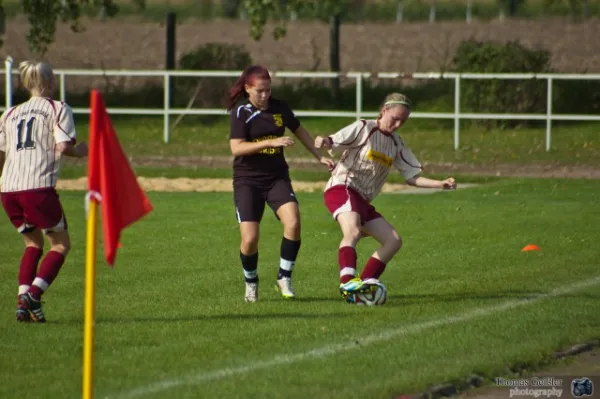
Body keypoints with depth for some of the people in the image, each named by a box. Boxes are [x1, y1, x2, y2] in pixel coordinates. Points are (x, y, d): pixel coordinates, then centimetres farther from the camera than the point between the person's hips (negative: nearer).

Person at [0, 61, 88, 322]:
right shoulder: (58, 109, 6)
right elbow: (63, 147, -8)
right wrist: (80, 152, 12)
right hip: (38, 186, -5)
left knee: (33, 243, 22)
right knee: (61, 244, 9)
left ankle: (23, 301, 5)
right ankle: (33, 294, -11)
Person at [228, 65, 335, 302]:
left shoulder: (279, 108, 4)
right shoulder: (240, 112, -8)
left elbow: (300, 132, 21)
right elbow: (236, 148, -19)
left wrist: (320, 157, 21)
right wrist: (271, 142, -27)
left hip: (277, 178, 3)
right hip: (247, 180, -3)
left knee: (293, 223, -22)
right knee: (250, 239, -12)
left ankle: (284, 278, -5)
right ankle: (251, 283, 16)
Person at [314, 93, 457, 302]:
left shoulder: (397, 145, 15)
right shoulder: (363, 129, -4)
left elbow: (412, 177, 16)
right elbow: (332, 143, -12)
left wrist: (441, 184, 2)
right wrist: (323, 142, -37)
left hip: (363, 200, 8)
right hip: (342, 188, -8)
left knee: (393, 241, 2)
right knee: (353, 231, -35)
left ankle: (365, 285, 2)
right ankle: (347, 282, -45)